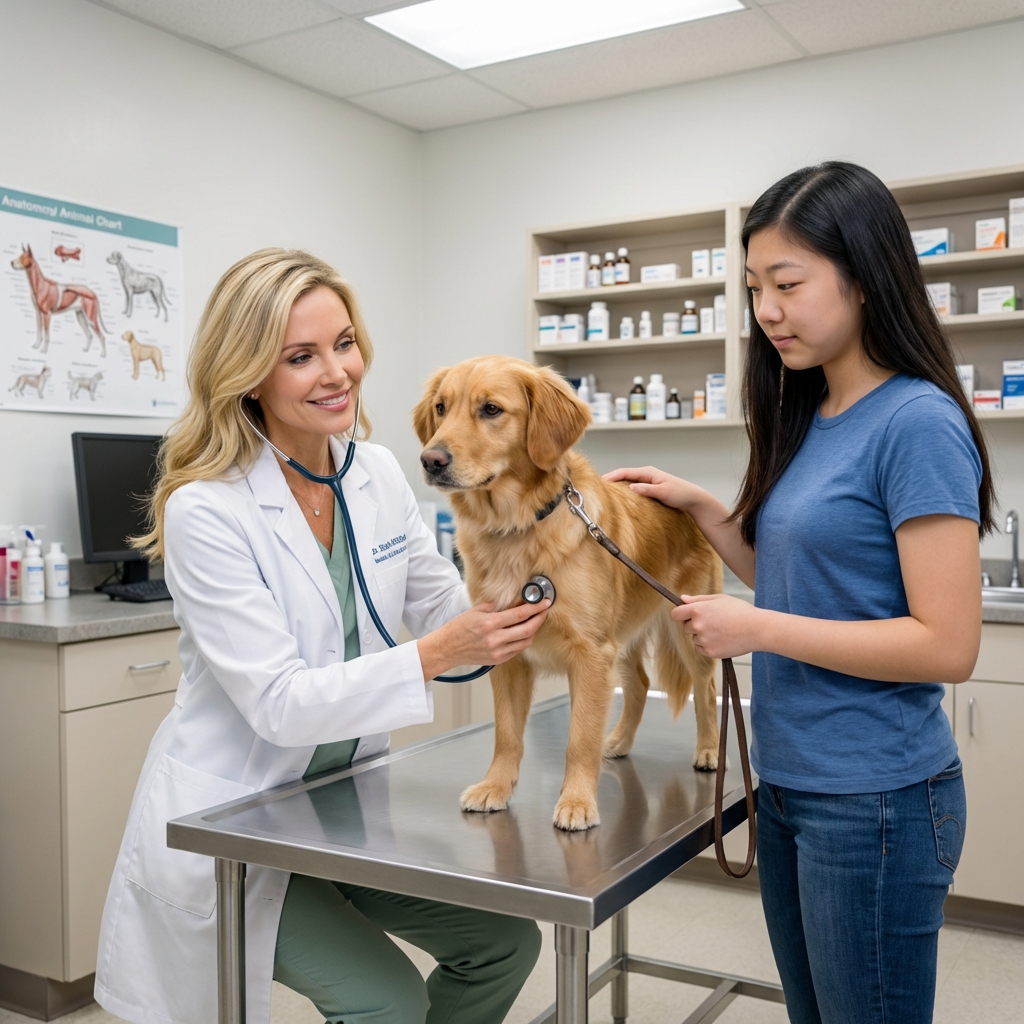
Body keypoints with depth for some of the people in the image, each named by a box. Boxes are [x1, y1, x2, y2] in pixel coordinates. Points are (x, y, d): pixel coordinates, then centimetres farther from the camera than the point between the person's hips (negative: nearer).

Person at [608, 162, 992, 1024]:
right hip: (790, 784, 8)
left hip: (875, 799, -8)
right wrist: (703, 510, 4)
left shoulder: (918, 422, -17)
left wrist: (759, 629, -19)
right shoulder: (810, 419, 7)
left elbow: (948, 646, -20)